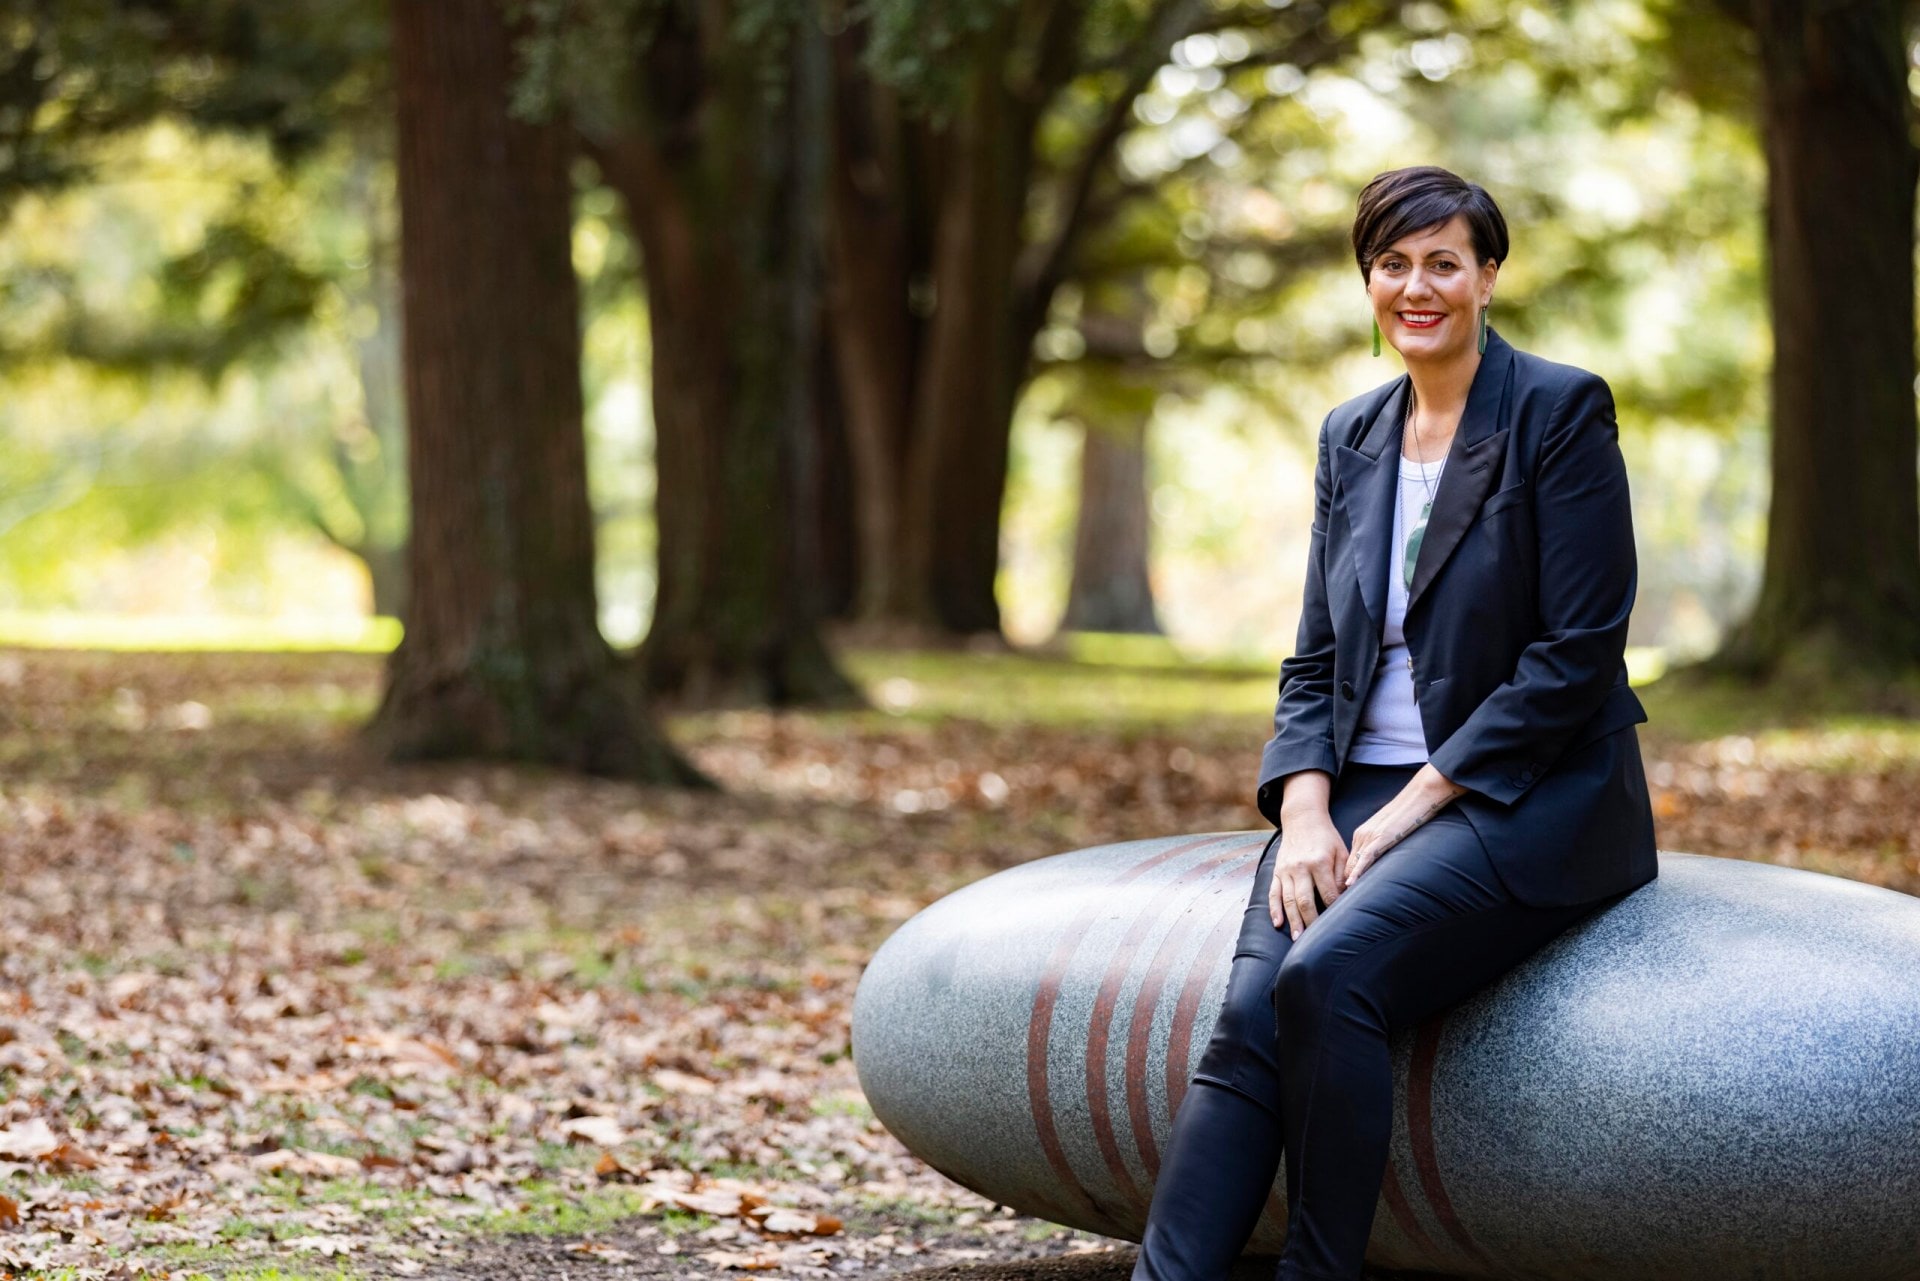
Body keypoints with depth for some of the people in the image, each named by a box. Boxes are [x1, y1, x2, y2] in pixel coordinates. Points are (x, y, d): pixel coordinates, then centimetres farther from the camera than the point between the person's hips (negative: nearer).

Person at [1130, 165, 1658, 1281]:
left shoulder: (1560, 411, -5)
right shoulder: (1353, 436, 15)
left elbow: (1577, 654, -11)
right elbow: (1317, 658, 14)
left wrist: (1417, 804, -14)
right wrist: (1306, 813, -5)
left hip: (1527, 801, -5)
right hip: (1363, 797, 5)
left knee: (1326, 974, -30)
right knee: (1247, 1023, -20)